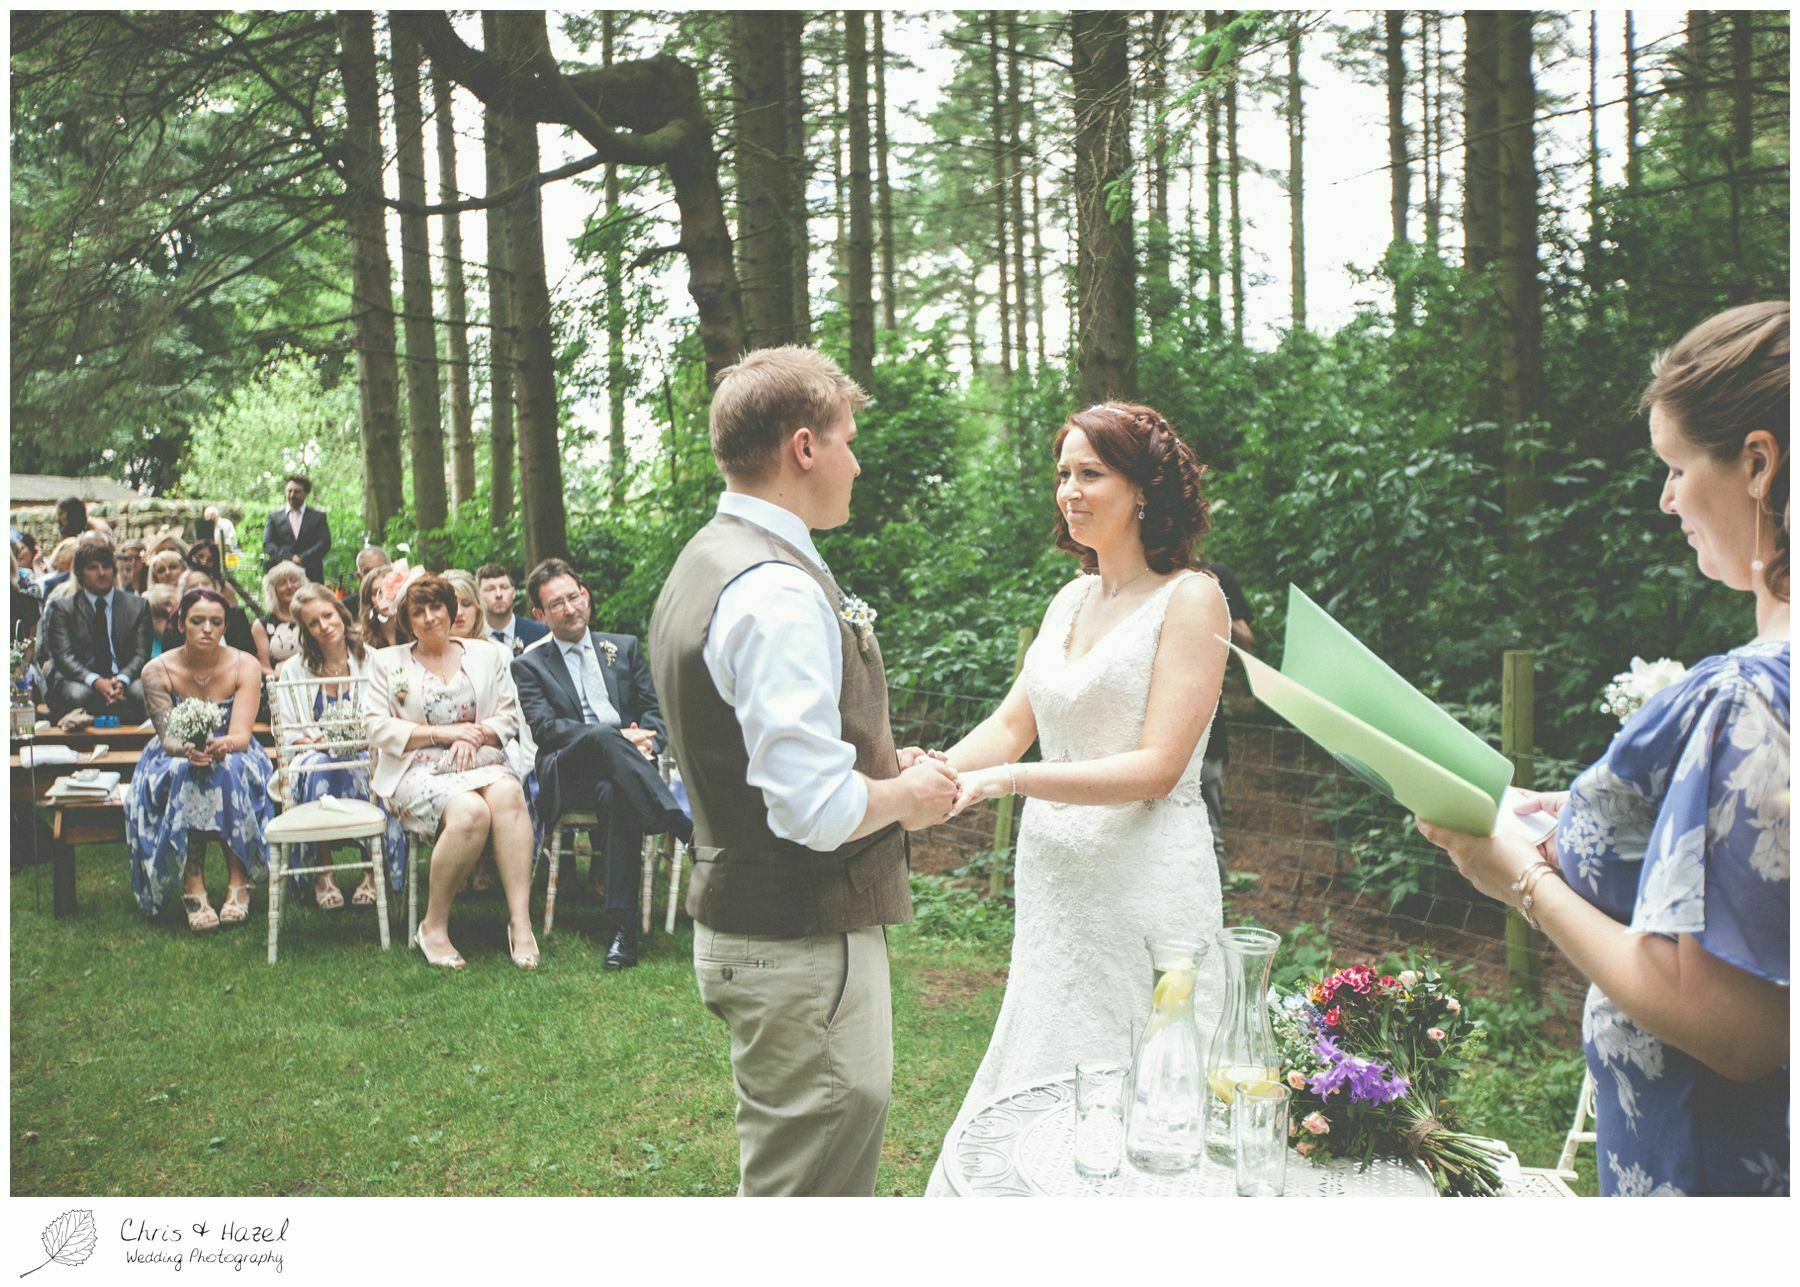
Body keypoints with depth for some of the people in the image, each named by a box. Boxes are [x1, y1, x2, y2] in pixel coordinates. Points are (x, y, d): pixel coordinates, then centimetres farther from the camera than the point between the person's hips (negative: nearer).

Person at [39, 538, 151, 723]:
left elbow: (141, 654, 4)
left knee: (142, 692, -33)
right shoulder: (61, 608, 9)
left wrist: (122, 680, -19)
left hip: (124, 680, 1)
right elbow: (63, 656, -4)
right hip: (80, 681, -1)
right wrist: (96, 681, -23)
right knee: (77, 695, -36)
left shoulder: (137, 606, 13)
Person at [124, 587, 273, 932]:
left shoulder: (244, 666, -11)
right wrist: (188, 750, -41)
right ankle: (191, 886, -34)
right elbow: (168, 738, -16)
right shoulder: (158, 671, -10)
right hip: (175, 760, 0)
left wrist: (224, 745, -45)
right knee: (183, 774, -34)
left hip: (234, 758, 0)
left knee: (231, 771, -34)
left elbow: (241, 735, -20)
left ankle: (239, 881, -30)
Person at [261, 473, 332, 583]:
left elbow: (324, 544, 1)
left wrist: (301, 559, -12)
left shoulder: (319, 516, 12)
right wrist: (290, 558, -12)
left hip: (311, 575, 0)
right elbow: (267, 544, 4)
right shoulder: (274, 517, 15)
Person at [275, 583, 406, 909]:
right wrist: (315, 741, -16)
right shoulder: (294, 670, 10)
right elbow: (289, 734, 5)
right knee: (318, 767, -35)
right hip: (314, 756, 1)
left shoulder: (371, 661, 7)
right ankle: (323, 872, -28)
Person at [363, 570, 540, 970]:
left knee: (507, 793, -36)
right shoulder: (388, 662, 14)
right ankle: (434, 925, -22)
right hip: (419, 769, -2)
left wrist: (475, 735, -9)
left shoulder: (486, 654, 18)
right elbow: (379, 728, 2)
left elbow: (509, 716, 12)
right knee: (471, 811, -36)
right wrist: (446, 732, -7)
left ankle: (520, 922, -40)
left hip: (482, 759, 2)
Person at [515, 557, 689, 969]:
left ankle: (623, 927, -41)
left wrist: (647, 741, -10)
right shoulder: (530, 666, 15)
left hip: (625, 765, 1)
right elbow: (545, 728, -1)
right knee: (602, 738, -37)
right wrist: (620, 737, -16)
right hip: (568, 773, -1)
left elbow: (656, 710, 16)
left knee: (616, 795, -38)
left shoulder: (625, 648, 23)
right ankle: (690, 833, -44)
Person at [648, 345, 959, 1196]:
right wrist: (905, 795, -9)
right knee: (812, 1178, 2)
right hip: (803, 942, -11)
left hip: (739, 922, 11)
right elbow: (816, 809, -28)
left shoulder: (704, 563, 11)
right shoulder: (779, 593, -23)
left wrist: (882, 764, 11)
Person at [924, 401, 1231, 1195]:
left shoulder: (1189, 599, -8)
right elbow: (1011, 725, 12)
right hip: (1052, 880, 7)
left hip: (1146, 890, -7)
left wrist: (1009, 780, -24)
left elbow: (1156, 767, -16)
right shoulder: (1071, 600, 13)